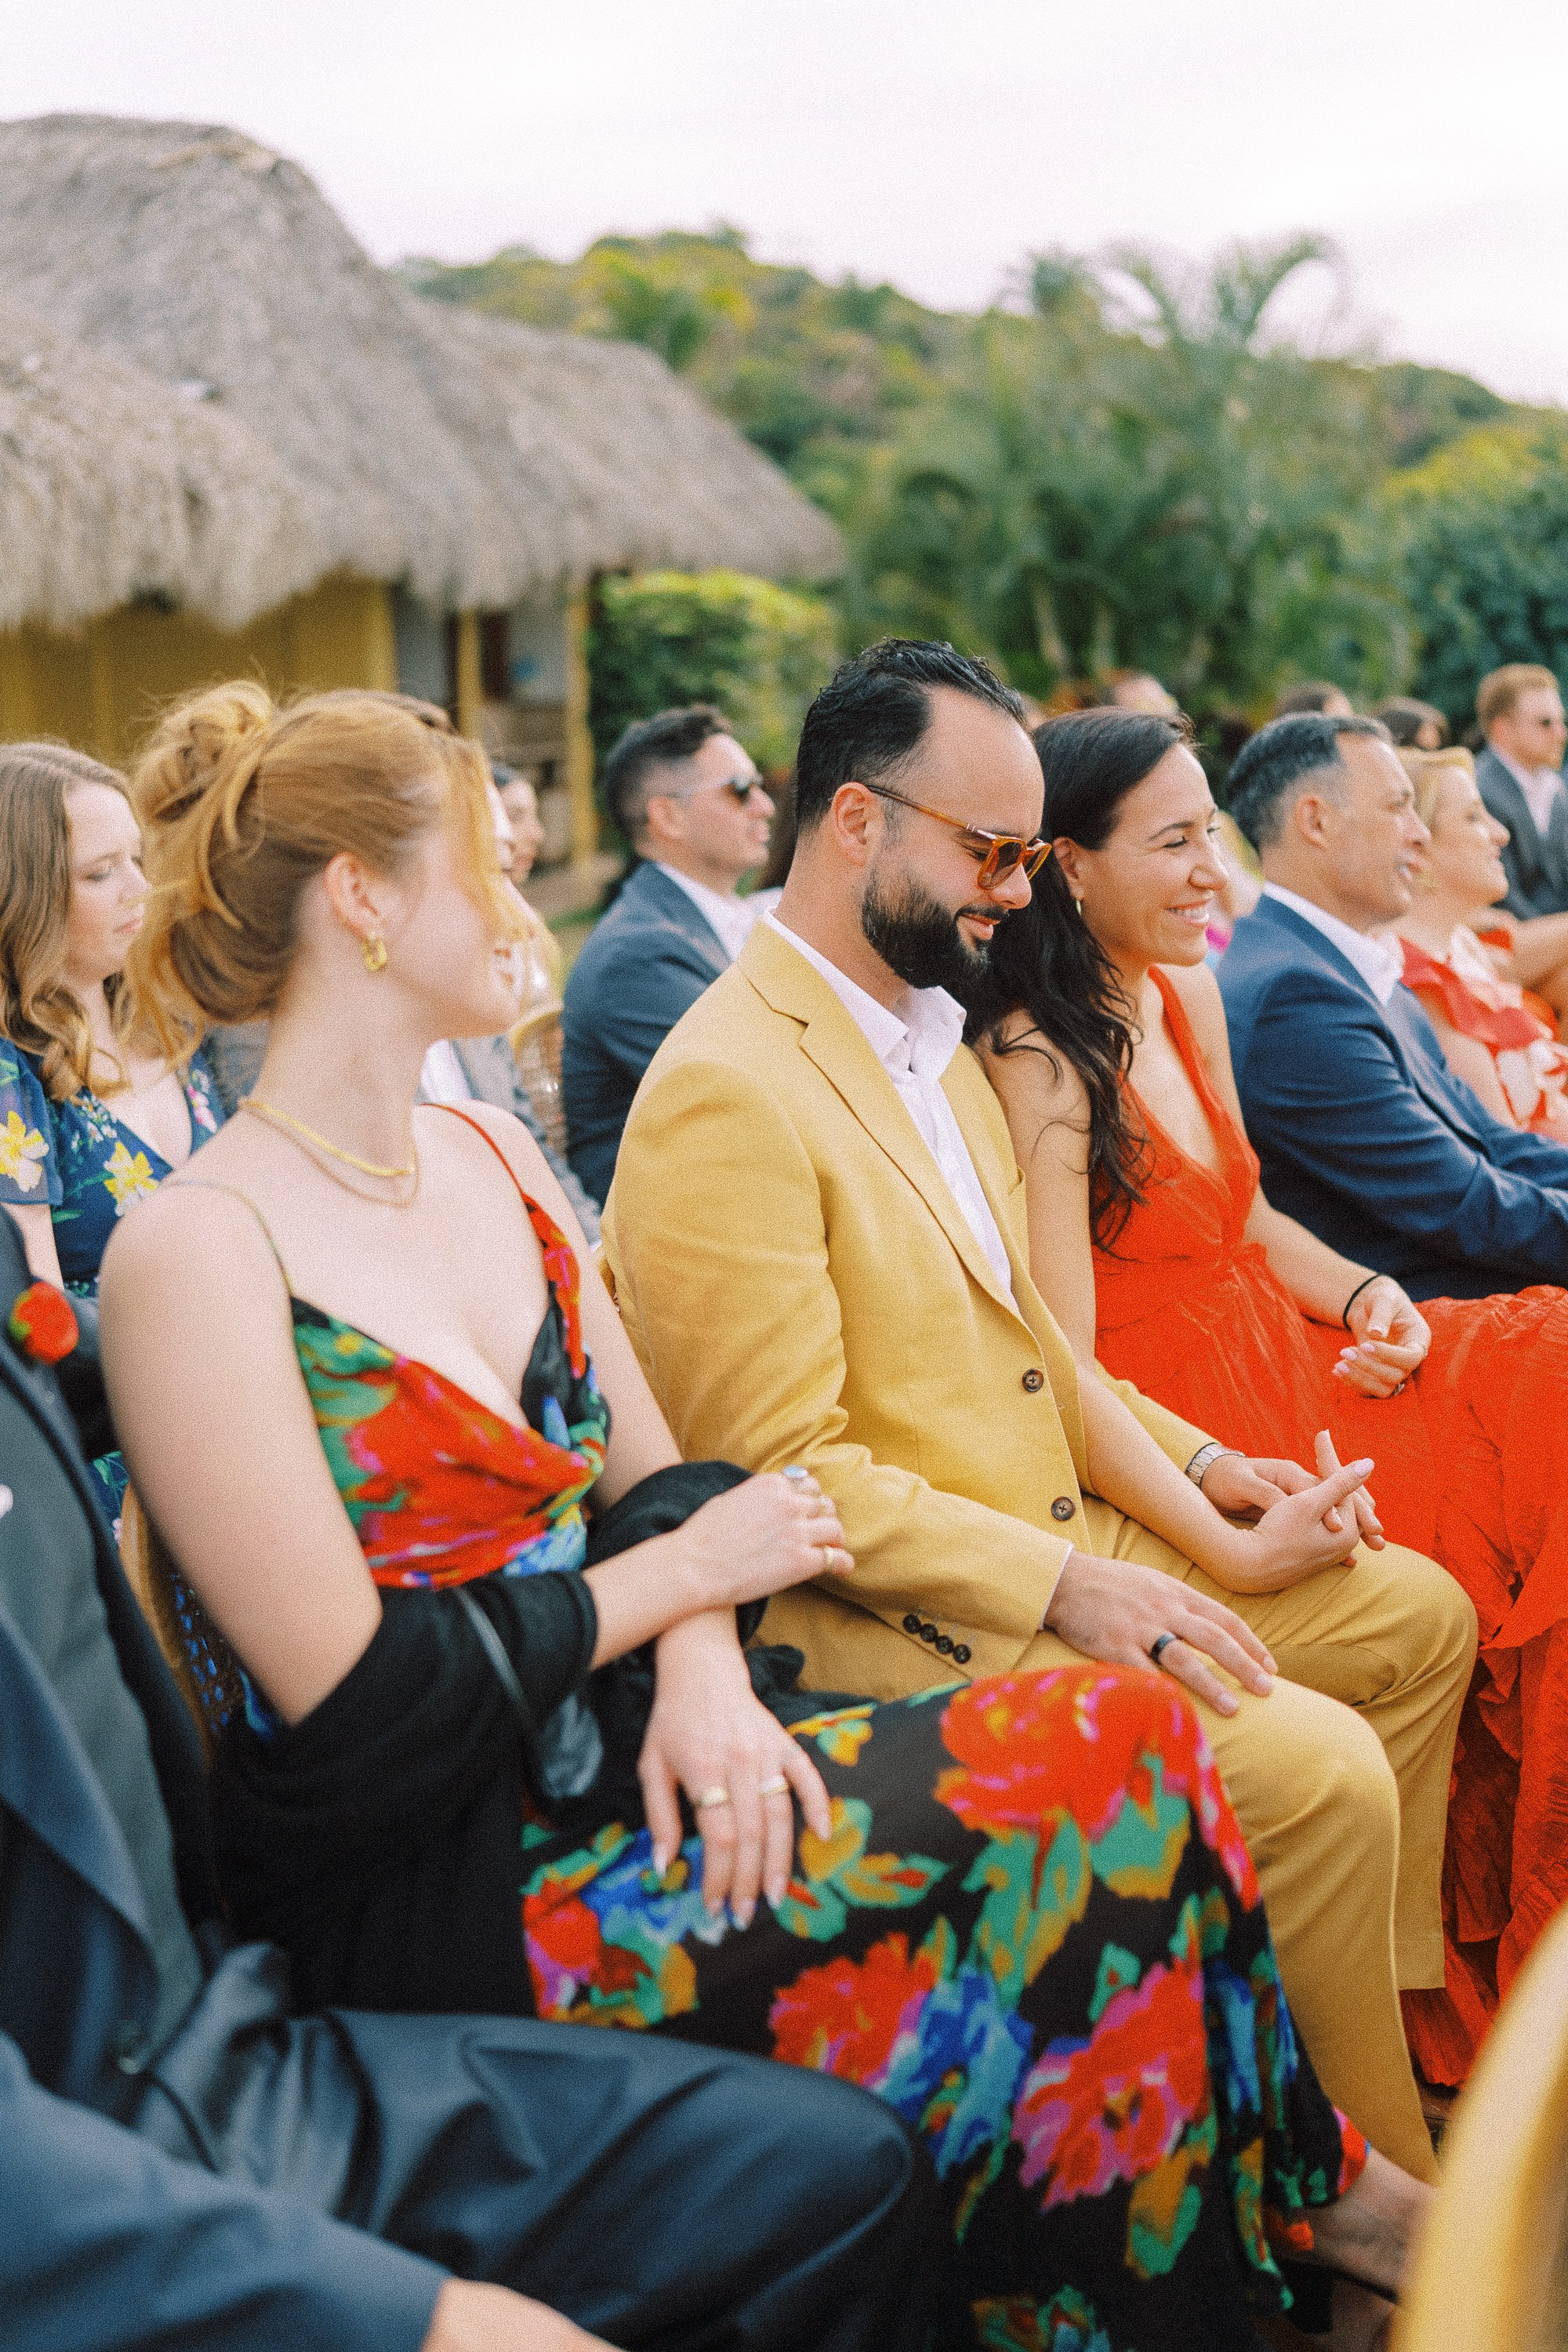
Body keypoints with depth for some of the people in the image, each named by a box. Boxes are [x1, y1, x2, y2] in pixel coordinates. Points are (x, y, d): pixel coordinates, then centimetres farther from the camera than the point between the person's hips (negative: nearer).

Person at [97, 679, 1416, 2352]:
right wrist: (683, 1576, -9)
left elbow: (652, 1477, 10)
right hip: (432, 1886, -7)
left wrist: (701, 1665, -11)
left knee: (1114, 1746, -14)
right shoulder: (195, 1255, -15)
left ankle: (1291, 2191, 4)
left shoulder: (487, 1154, 10)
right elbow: (356, 1709, -17)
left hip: (621, 1738, 7)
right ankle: (1309, 2192, 6)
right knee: (1097, 1782, -18)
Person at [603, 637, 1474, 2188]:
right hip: (899, 1624, -10)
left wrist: (1186, 1474, 5)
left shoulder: (931, 1038, 14)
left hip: (1061, 1540, 10)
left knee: (1418, 1617, 11)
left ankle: (1366, 2020, 22)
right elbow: (781, 1473, -21)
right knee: (1319, 1768, -22)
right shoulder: (726, 1095, -18)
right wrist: (1065, 1587, -23)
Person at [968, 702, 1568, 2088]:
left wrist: (1365, 1296, 3)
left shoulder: (1188, 991, 10)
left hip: (1285, 1355, 8)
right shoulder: (1038, 1062, -16)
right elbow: (1069, 1374, -19)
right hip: (1174, 1418, -8)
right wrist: (1236, 1497, -24)